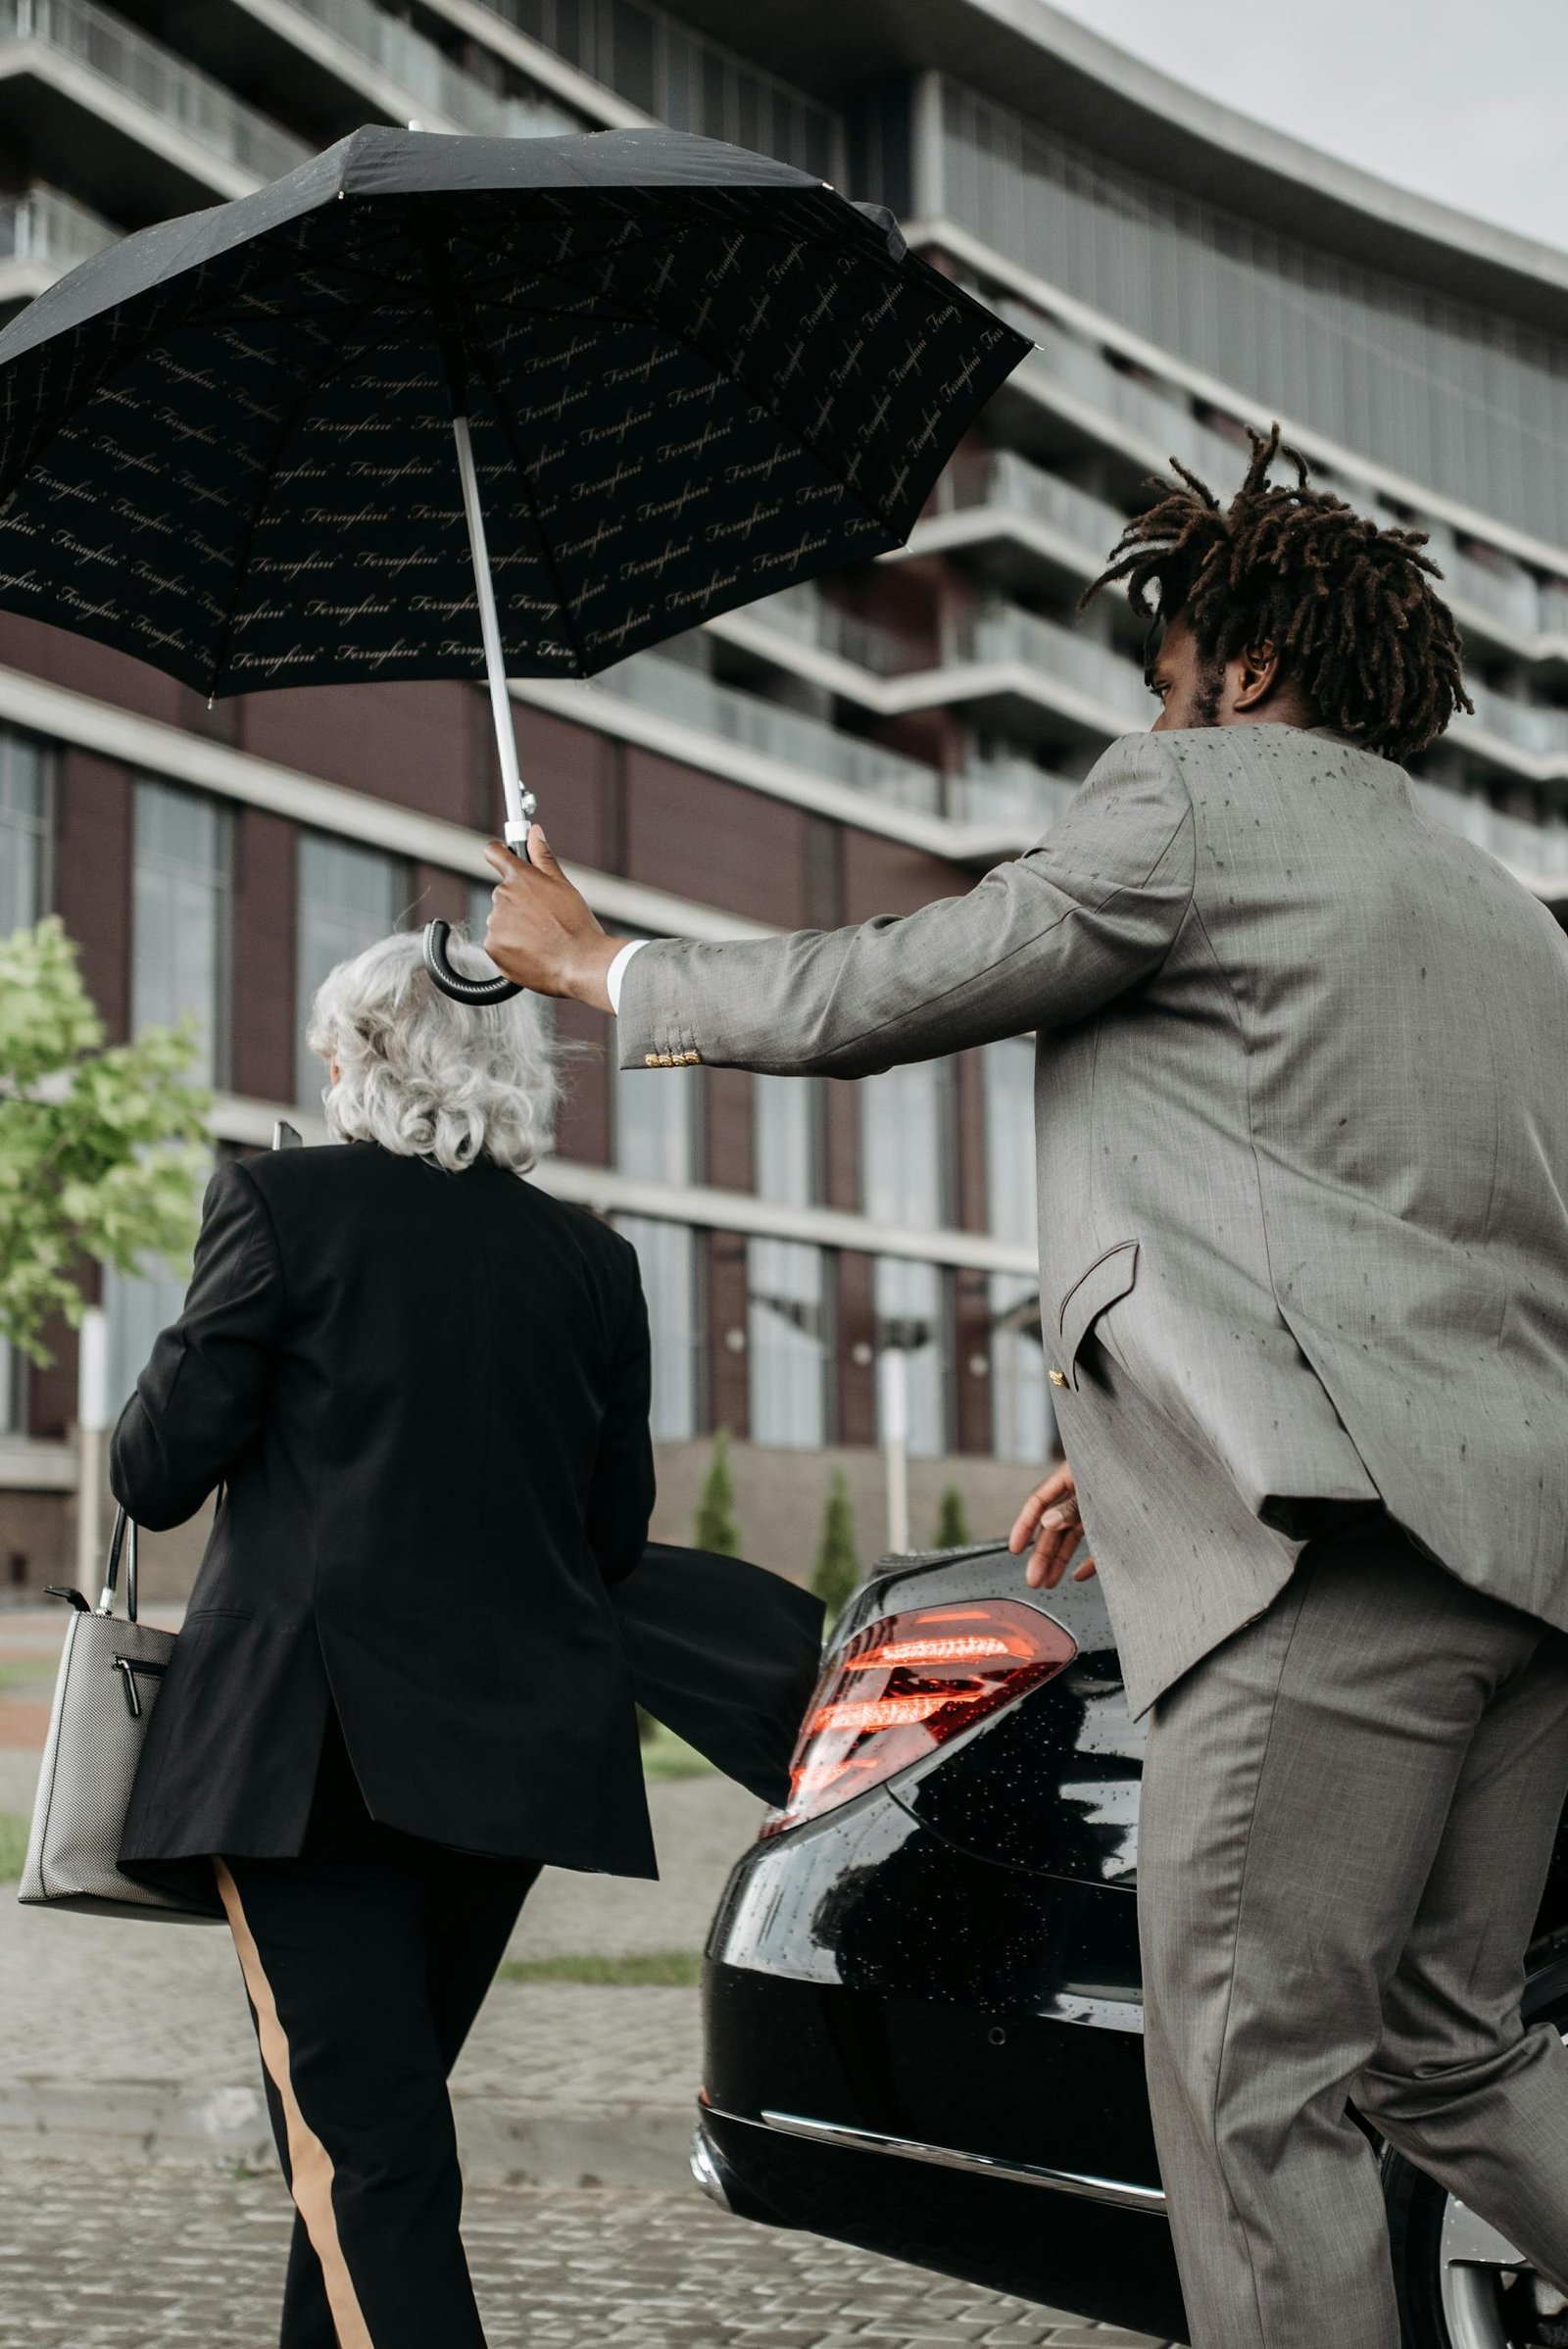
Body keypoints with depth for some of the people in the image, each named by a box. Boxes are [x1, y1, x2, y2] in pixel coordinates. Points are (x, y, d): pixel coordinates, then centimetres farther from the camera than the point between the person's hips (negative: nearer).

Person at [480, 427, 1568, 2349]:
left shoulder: (1200, 797, 3)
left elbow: (876, 993, 4)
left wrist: (600, 967, 20)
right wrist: (1148, 1447, 31)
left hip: (1347, 1550, -9)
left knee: (1256, 2084, -6)